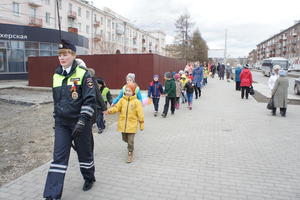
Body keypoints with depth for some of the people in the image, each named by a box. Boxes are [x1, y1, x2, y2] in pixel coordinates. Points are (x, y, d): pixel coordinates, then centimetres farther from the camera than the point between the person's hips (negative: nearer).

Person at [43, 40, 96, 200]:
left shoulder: (83, 74, -10)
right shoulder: (56, 75, 8)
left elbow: (90, 100, -15)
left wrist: (82, 121, -22)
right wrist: (56, 119, 19)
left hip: (80, 122, -4)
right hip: (62, 123, 5)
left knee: (84, 152, 12)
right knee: (58, 157, 3)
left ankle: (89, 178, 38)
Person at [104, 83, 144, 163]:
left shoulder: (136, 102, -8)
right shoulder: (122, 100, 1)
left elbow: (140, 114, -5)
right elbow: (116, 108, -6)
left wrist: (141, 124, -3)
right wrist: (109, 111, -25)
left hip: (132, 125, -4)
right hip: (123, 124, 4)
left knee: (130, 141, 0)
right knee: (124, 139, 19)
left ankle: (130, 154, 20)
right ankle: (130, 146, 50)